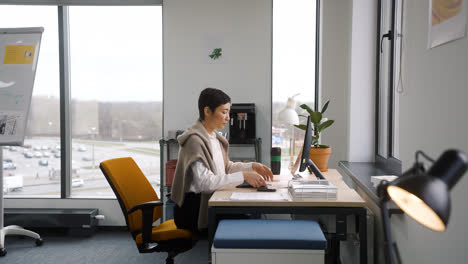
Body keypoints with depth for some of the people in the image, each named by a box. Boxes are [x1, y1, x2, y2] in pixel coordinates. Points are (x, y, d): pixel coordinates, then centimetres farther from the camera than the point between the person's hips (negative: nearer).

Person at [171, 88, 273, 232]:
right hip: (193, 209, -8)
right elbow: (205, 182, -24)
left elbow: (226, 167, 22)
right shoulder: (194, 140, -16)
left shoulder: (214, 137, 12)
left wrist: (252, 166, 6)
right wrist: (243, 176, -25)